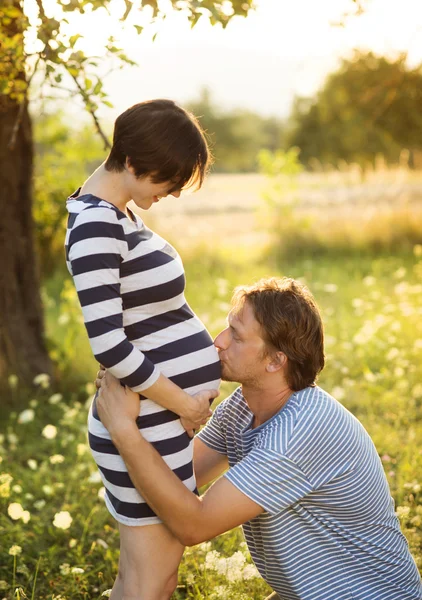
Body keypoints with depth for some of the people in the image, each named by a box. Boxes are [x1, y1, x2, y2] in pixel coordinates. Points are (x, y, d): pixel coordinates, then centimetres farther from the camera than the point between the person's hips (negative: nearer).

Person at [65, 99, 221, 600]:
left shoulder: (116, 212, 11)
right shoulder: (96, 224, -19)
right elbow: (107, 342, -24)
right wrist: (181, 403, -14)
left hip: (164, 419, 9)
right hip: (149, 426, -9)